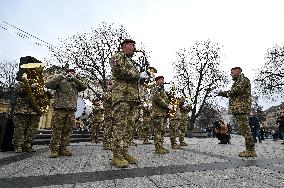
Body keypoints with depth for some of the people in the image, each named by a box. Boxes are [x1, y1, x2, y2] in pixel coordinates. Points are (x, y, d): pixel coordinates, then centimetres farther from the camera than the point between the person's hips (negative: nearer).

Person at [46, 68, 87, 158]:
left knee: (67, 131, 4)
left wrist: (74, 78, -1)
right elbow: (48, 85, -2)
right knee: (57, 130, -2)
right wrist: (61, 76, -6)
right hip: (60, 108, -3)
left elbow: (84, 87, 4)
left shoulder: (75, 84, 22)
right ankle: (54, 150, 6)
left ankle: (63, 149, 13)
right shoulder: (61, 81, 11)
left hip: (71, 111, 4)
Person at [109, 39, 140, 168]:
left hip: (133, 97, 9)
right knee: (120, 126, -10)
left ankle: (124, 153, 13)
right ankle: (117, 156, -4)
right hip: (121, 95, -8)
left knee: (129, 127, 5)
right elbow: (119, 71, -14)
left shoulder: (131, 62, 31)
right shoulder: (117, 56, 5)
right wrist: (138, 75, -8)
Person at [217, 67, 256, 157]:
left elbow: (238, 89, -20)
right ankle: (249, 150, 14)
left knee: (245, 129, -10)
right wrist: (222, 93, 19)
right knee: (244, 129, 9)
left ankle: (250, 150, -6)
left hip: (241, 108, -10)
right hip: (238, 109, 10)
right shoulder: (238, 81, 28)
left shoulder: (242, 79, -2)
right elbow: (231, 93, 30)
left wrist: (227, 93, -4)